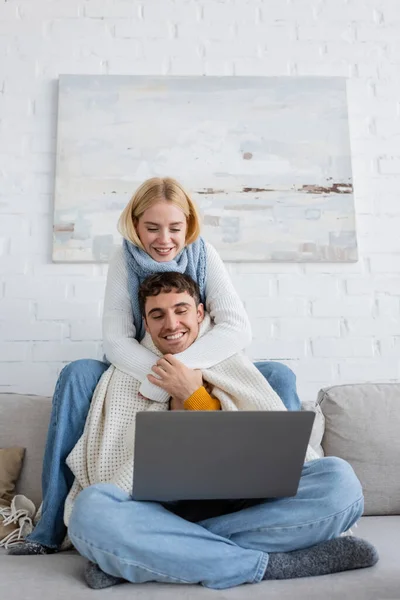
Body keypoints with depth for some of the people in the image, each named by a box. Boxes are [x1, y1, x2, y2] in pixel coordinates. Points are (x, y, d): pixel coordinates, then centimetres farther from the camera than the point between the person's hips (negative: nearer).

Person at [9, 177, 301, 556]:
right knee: (78, 374, -27)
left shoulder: (204, 256, -9)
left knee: (278, 376, -23)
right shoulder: (125, 260, -9)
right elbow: (115, 340, -18)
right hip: (140, 375, 0)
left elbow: (237, 328, -22)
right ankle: (52, 526, -21)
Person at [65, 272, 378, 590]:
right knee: (91, 510, -31)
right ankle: (268, 563, -22)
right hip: (160, 510, -1)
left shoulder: (233, 365, 13)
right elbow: (108, 472, 4)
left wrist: (193, 395, -4)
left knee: (339, 479, -23)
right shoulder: (125, 376, 12)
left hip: (241, 508, 1)